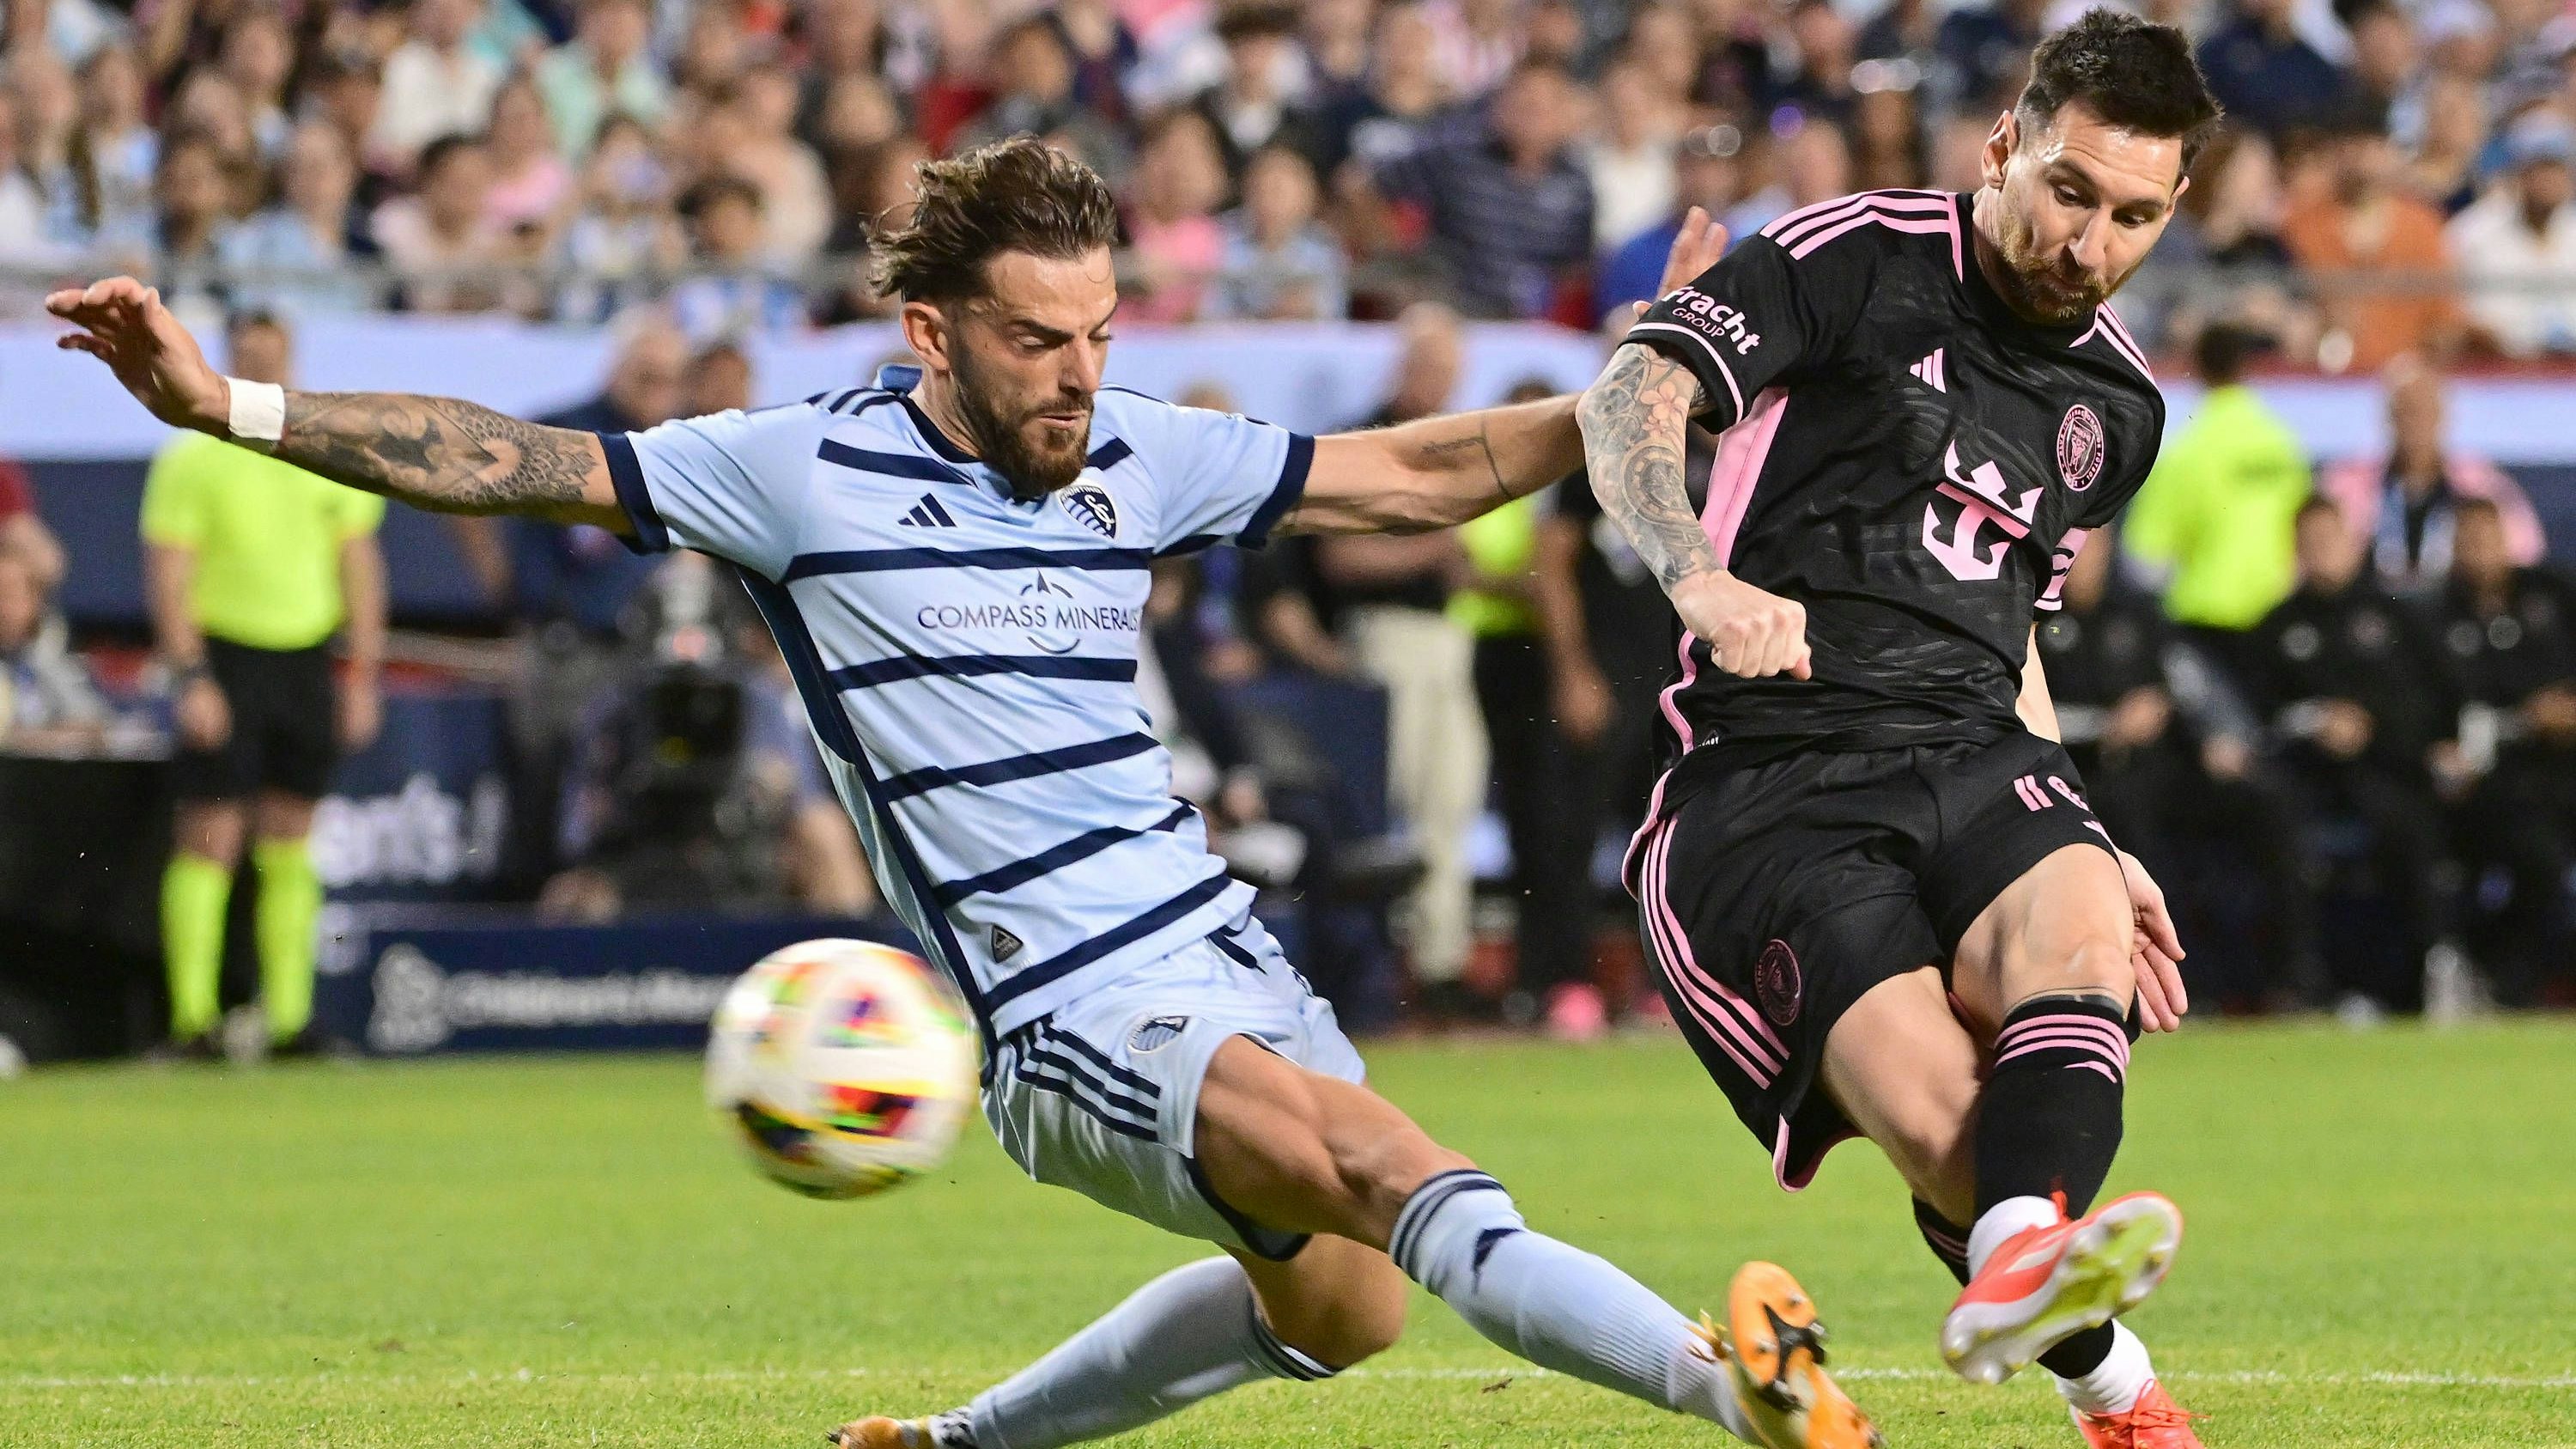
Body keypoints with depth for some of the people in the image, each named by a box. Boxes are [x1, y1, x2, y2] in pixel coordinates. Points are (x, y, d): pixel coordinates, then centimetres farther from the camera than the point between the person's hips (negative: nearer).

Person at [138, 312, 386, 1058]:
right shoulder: (191, 459, -4)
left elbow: (360, 566, 13)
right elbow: (167, 575, -6)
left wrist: (363, 675, 8)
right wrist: (189, 679, -14)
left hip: (307, 660, 4)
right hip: (223, 654, -4)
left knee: (291, 848, 6)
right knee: (209, 842, -7)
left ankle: (289, 1016, 8)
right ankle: (191, 1017, -6)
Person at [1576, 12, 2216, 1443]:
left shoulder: (2119, 405, 20)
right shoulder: (1859, 259, -1)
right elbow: (1628, 398, -13)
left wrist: (2093, 852, 25)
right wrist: (1701, 579, -31)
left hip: (1968, 753, 4)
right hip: (1769, 780, -4)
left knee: (2077, 937, -33)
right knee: (1941, 1123, -26)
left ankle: (2019, 1268, -57)